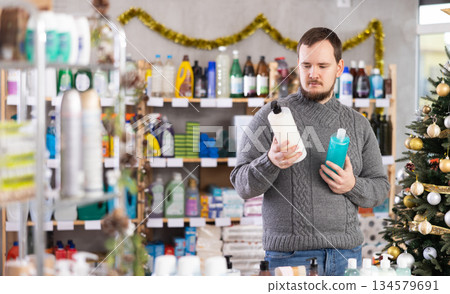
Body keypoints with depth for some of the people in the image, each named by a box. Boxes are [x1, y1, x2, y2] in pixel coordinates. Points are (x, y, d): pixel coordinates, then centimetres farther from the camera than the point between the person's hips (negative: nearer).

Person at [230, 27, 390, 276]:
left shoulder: (358, 125, 13)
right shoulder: (271, 116, 2)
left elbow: (380, 188, 14)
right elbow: (243, 185, -3)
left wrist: (353, 185, -7)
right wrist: (271, 162, -23)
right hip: (289, 253, -3)